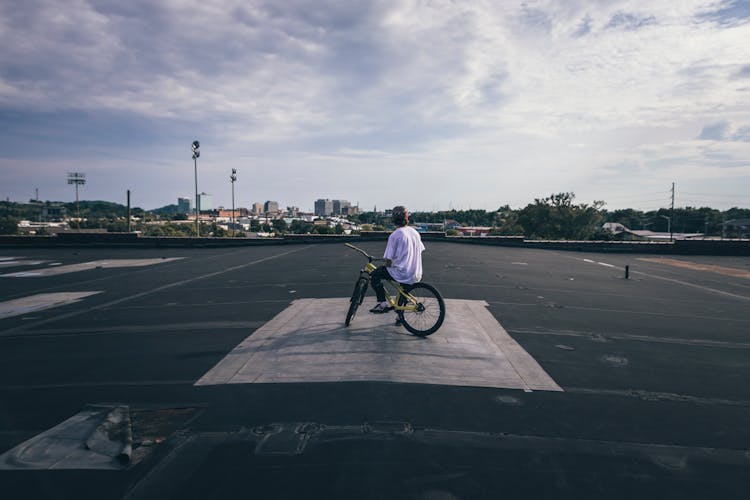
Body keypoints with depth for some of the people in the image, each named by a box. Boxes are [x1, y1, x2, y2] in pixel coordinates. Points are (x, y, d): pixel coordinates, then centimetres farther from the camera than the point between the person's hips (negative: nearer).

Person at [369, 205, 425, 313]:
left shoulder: (395, 235, -14)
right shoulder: (414, 232, 6)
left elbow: (388, 261, -14)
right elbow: (420, 251, 15)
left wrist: (387, 265, 9)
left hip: (403, 274, -7)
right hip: (417, 275, 7)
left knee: (375, 275, 6)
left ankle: (382, 303, 2)